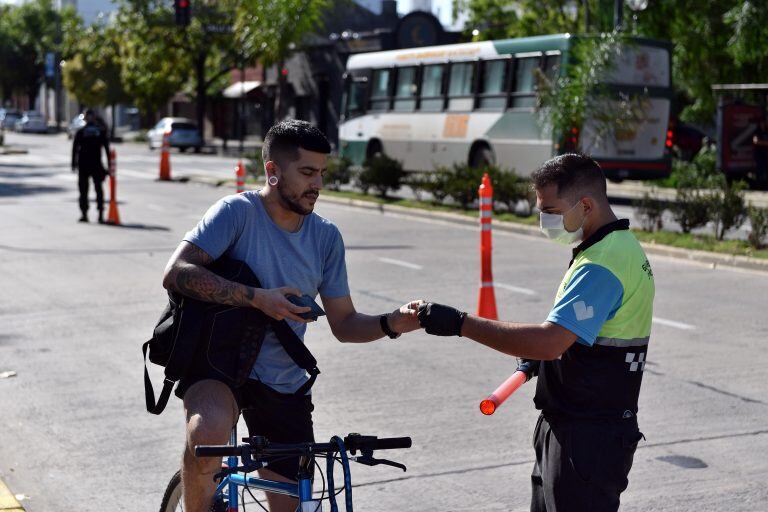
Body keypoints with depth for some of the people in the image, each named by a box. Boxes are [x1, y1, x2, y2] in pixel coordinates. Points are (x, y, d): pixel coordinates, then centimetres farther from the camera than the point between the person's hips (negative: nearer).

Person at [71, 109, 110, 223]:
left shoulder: (80, 132, 0)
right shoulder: (101, 131, 3)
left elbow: (75, 149, -3)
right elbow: (107, 149, 0)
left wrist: (73, 164, 2)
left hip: (83, 166, -1)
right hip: (97, 165, 1)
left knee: (83, 189, 6)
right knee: (99, 189, 7)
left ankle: (84, 214, 2)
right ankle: (100, 214, -1)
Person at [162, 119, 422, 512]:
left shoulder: (326, 236, 2)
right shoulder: (238, 211, -13)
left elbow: (344, 324, 6)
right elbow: (176, 273, -24)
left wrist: (393, 323, -14)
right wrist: (257, 298, -30)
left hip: (284, 387, 5)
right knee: (208, 431, -38)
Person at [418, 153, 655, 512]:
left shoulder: (603, 265, -24)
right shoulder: (623, 248, 11)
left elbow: (549, 341, -32)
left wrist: (460, 324, -28)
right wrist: (542, 354, 10)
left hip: (587, 438, -10)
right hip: (567, 428, 10)